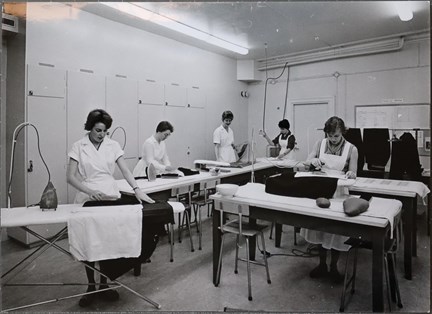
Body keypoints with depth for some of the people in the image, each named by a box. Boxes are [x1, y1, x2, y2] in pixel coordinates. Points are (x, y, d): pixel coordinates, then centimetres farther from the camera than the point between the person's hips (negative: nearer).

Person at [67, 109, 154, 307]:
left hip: (110, 199, 1)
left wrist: (137, 190, -21)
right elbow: (70, 177, -7)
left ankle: (104, 284, 24)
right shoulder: (78, 147, -2)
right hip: (87, 200, -1)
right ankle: (91, 285, 24)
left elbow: (125, 170, -6)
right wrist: (89, 191, -24)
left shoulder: (113, 146, 2)